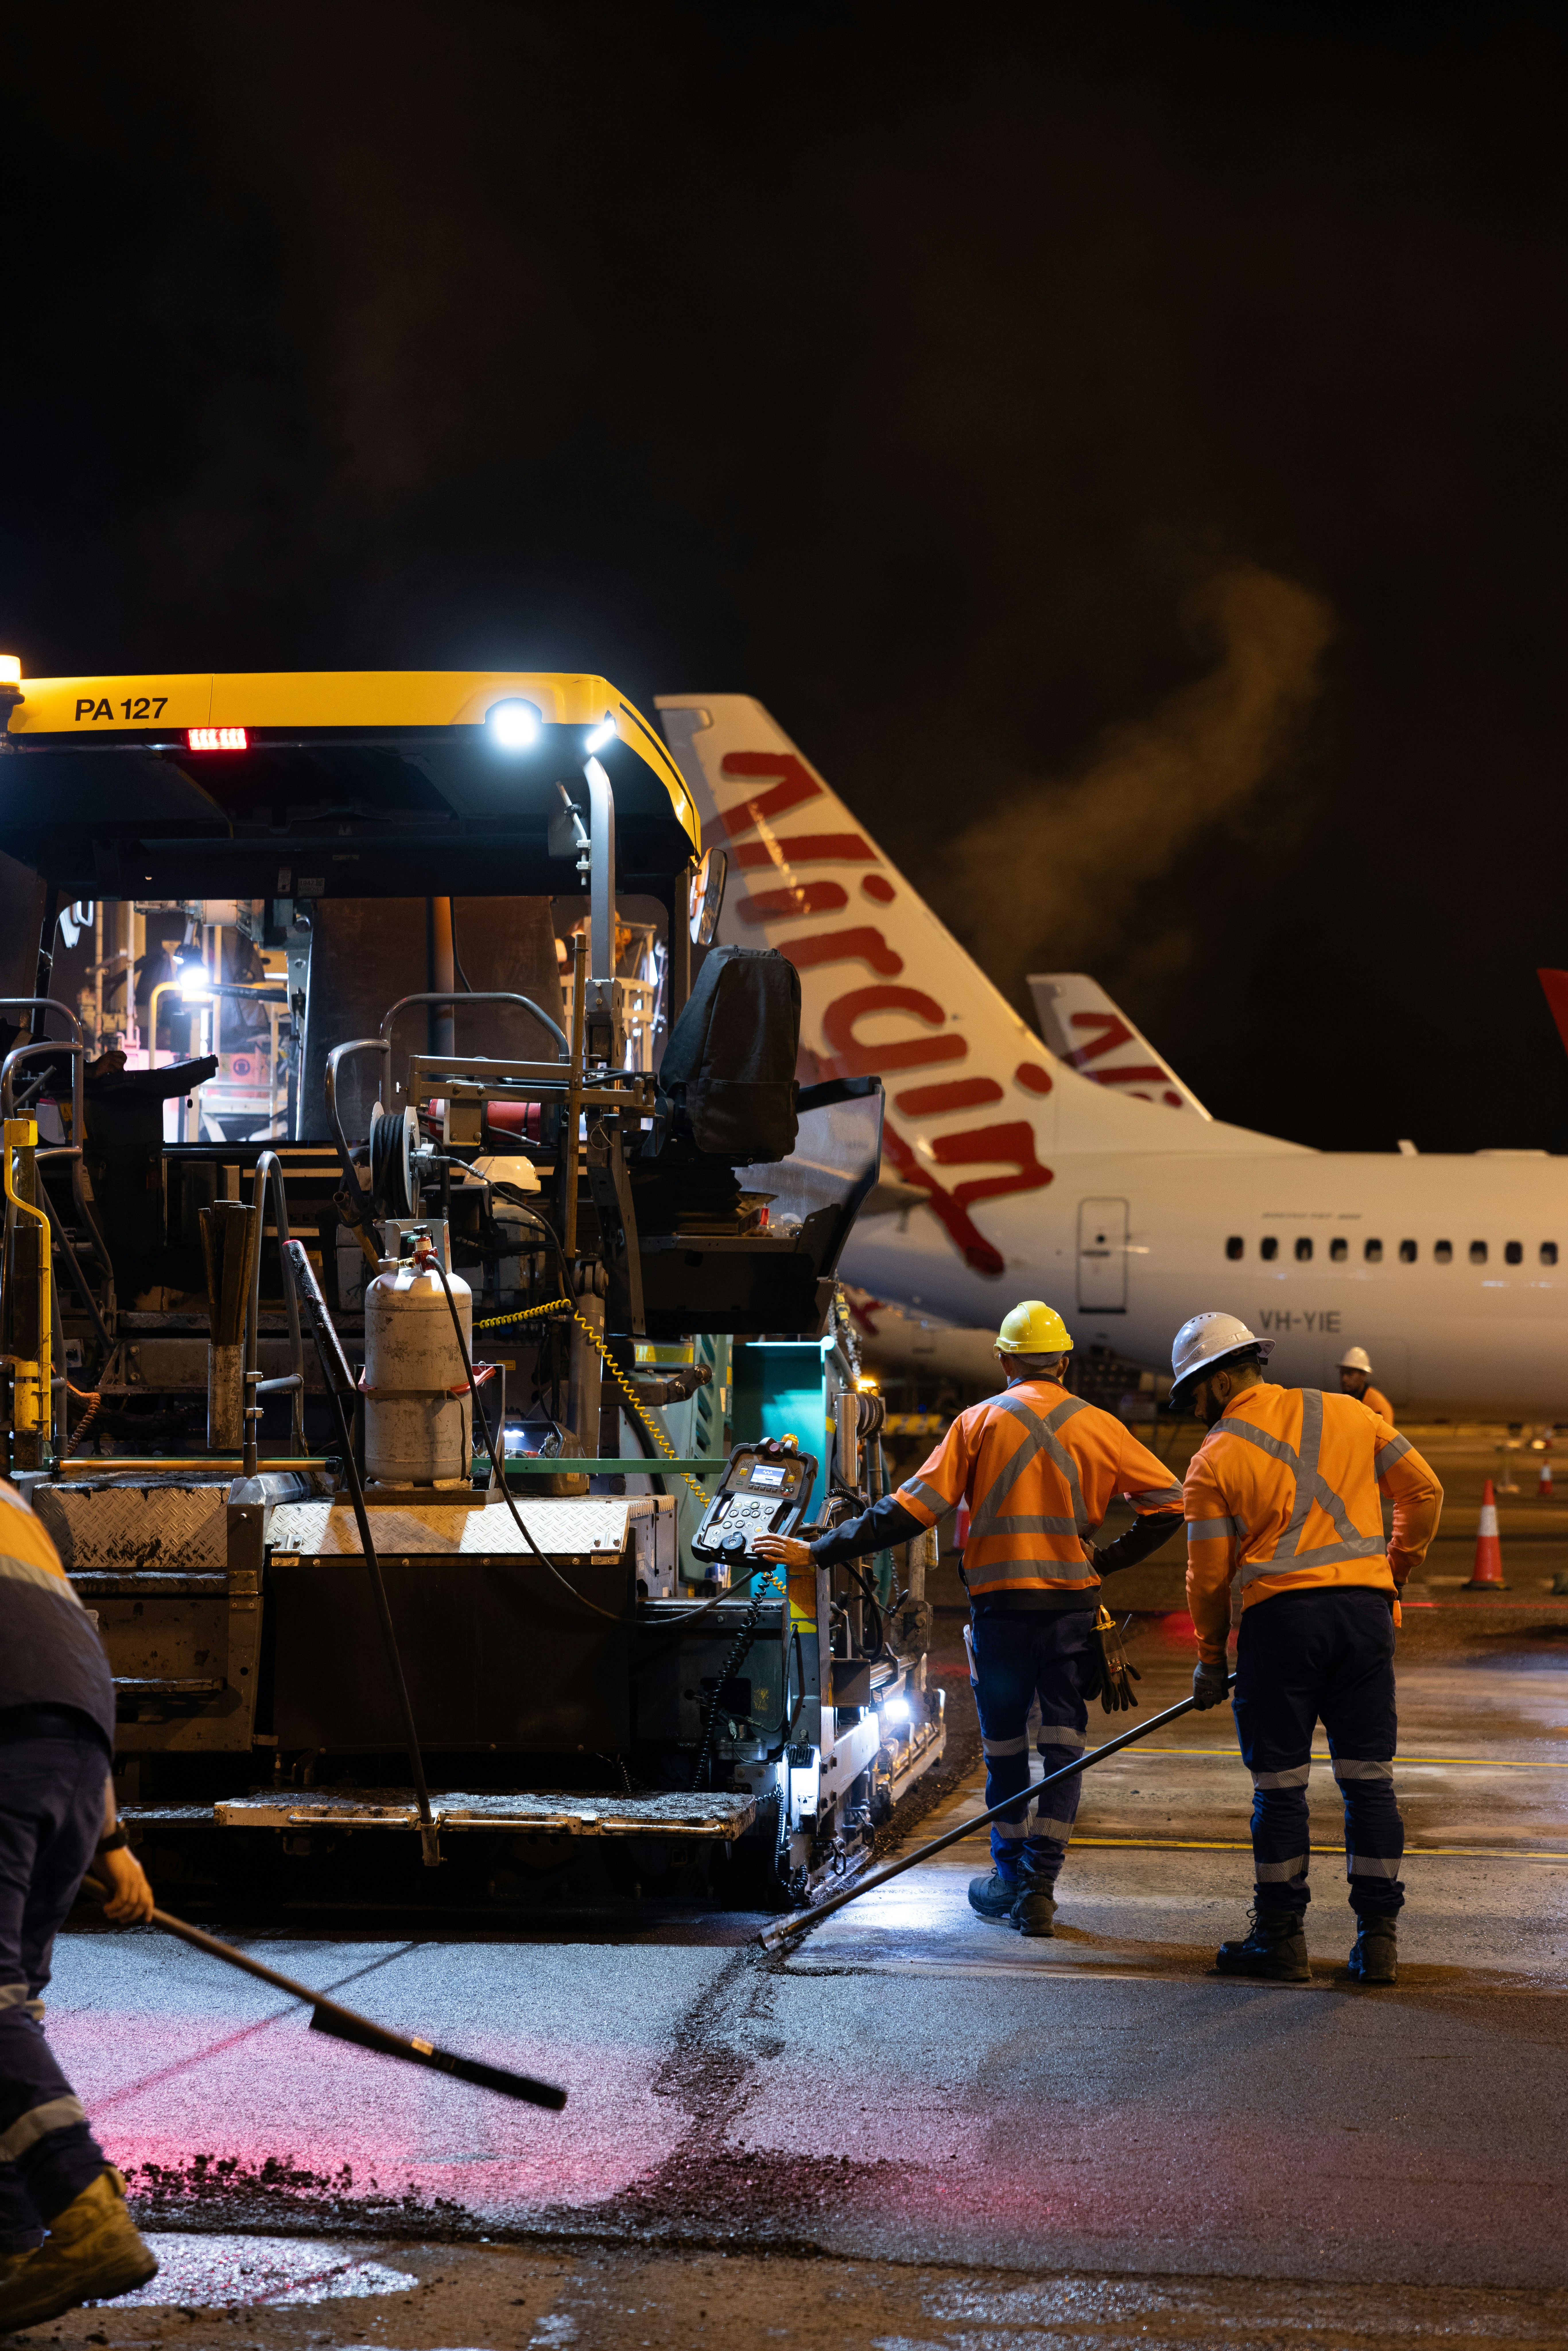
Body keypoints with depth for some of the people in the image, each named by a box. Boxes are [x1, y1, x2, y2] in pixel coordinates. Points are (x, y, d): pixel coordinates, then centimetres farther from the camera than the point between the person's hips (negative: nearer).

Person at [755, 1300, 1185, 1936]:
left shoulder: (980, 1422, 0)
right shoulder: (1096, 1427, 3)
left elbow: (912, 1508, -6)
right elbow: (1168, 1503, 2)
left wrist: (820, 1553, -3)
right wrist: (1106, 1561, 9)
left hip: (1001, 1604, 0)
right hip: (1073, 1605, 0)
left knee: (1004, 1748, 13)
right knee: (1062, 1750, 4)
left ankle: (1010, 1879, 23)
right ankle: (1038, 1889, -2)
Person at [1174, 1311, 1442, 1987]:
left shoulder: (1215, 1461, 0)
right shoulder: (1347, 1415, 10)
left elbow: (1209, 1575, 1)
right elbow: (1423, 1490, 11)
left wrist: (1210, 1659, 14)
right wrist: (1396, 1568, 23)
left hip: (1281, 1617, -3)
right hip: (1366, 1608, 3)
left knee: (1280, 1783, 6)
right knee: (1369, 1777, 7)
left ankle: (1281, 1935, 11)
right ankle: (1378, 1937, 8)